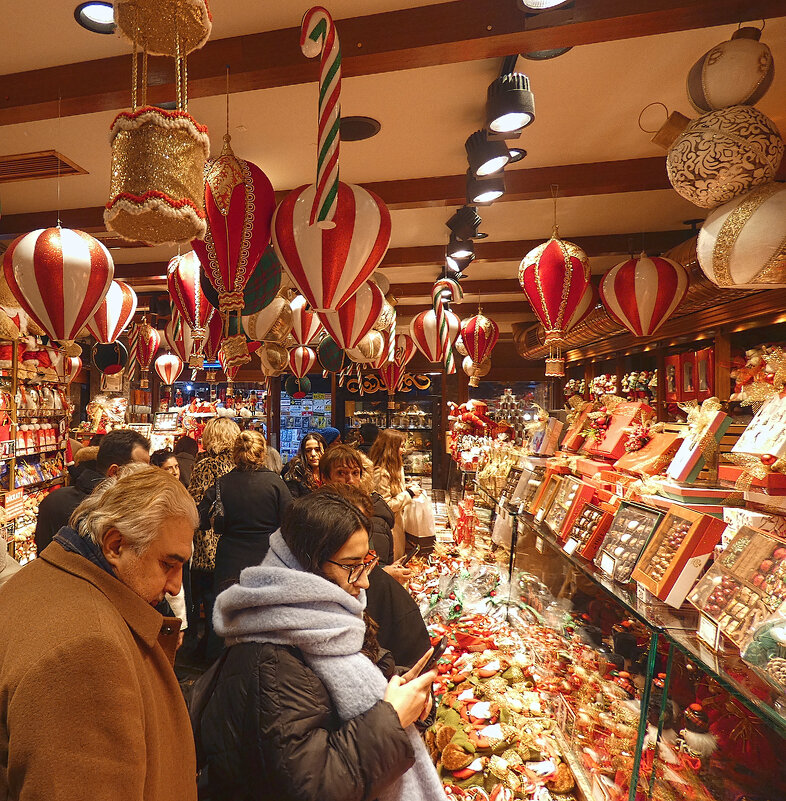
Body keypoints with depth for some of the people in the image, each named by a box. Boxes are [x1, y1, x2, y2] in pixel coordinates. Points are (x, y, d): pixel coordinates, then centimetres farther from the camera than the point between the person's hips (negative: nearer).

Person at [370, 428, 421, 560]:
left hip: (397, 523, 10)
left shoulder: (394, 469, 7)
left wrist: (405, 488, 5)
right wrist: (409, 494, -18)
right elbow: (386, 506, -24)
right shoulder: (381, 473, -25)